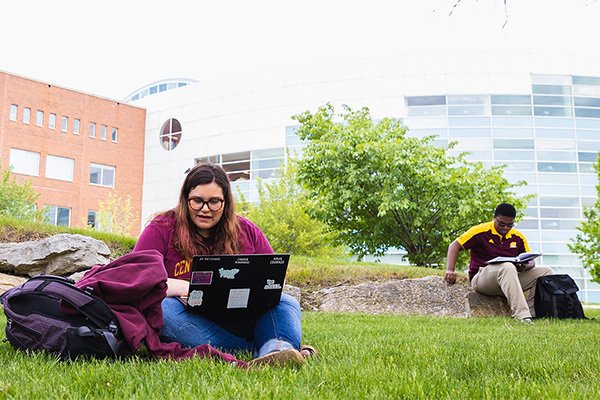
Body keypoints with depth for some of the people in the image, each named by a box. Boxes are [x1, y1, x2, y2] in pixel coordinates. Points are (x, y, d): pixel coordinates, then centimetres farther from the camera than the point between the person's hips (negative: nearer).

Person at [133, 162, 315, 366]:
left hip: (240, 318, 3)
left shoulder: (247, 231, 11)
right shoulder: (162, 229, 3)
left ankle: (279, 349, -53)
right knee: (158, 308, -33)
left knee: (286, 303, -17)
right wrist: (185, 288, -19)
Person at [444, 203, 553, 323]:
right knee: (508, 267, -37)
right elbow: (454, 246, -6)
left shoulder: (518, 237, 9)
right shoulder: (481, 231, -6)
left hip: (512, 278, 6)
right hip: (481, 278, -6)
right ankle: (521, 315, -44)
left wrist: (526, 266, -11)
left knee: (546, 271, -7)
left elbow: (531, 261, 15)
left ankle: (532, 313, -23)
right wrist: (450, 270, -19)